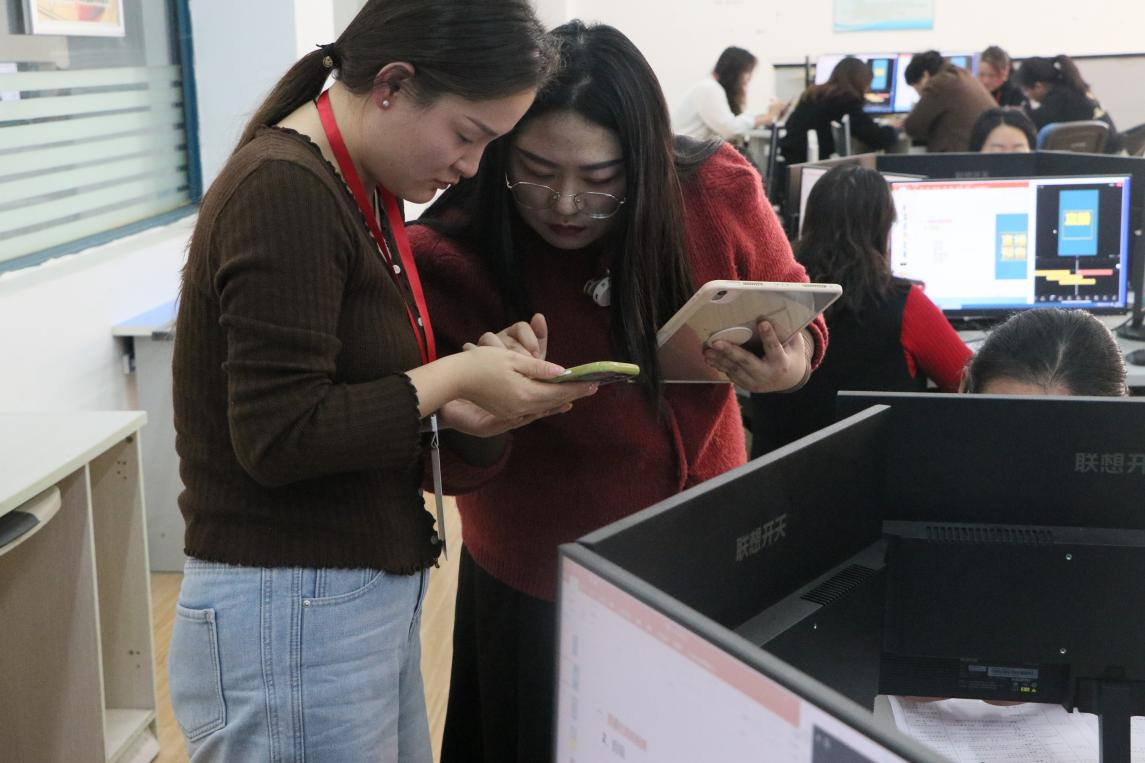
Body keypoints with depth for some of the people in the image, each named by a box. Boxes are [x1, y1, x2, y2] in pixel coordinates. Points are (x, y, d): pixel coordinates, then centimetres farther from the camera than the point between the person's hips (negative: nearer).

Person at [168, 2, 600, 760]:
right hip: (291, 614, -9)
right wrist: (452, 377, -16)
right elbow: (279, 437, -23)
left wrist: (451, 406, -3)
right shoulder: (286, 192, -21)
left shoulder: (361, 187, 8)